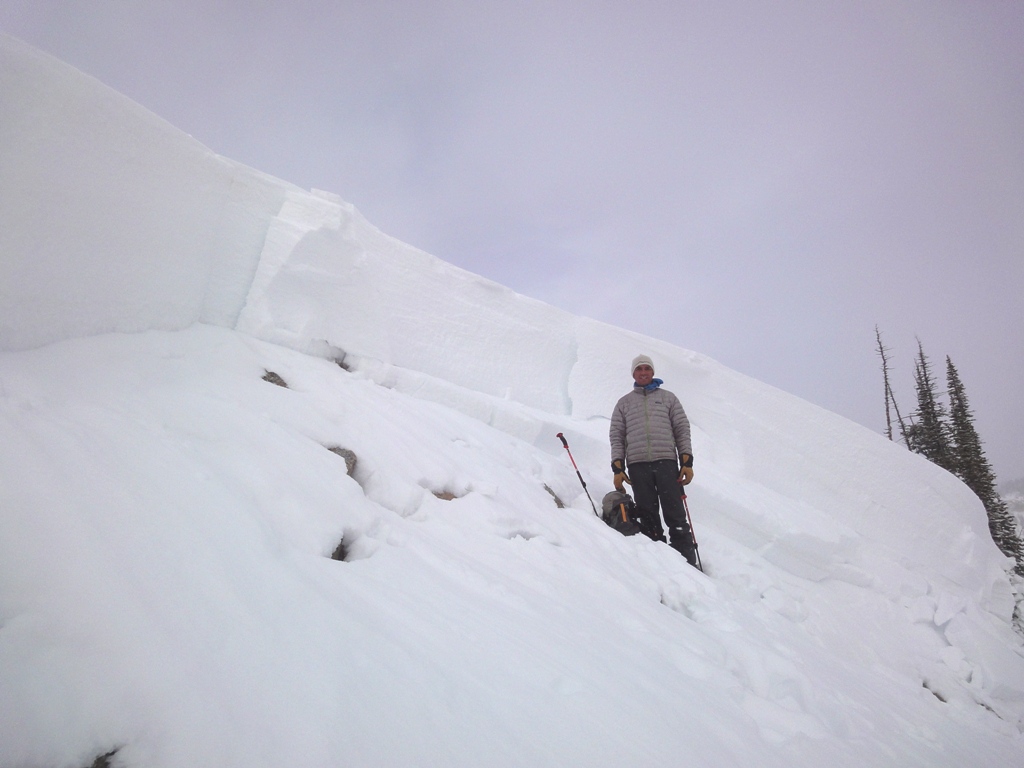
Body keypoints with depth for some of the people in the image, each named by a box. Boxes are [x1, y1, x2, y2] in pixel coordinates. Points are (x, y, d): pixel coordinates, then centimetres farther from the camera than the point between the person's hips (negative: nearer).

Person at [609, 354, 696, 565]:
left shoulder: (668, 398, 17)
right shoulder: (624, 403, 18)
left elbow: (682, 430, 11)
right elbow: (616, 436, 12)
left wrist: (687, 462, 0)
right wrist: (618, 467, 1)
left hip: (666, 462, -1)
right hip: (637, 465, 1)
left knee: (675, 515, -5)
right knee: (648, 517, 0)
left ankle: (687, 561, -1)